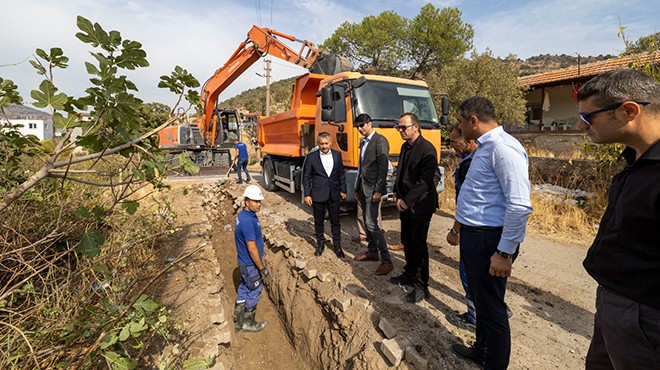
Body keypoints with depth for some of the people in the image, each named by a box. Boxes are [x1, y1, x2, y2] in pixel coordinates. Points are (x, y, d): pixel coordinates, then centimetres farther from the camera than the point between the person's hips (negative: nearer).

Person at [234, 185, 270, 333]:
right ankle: (248, 323, 30)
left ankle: (238, 321, 38)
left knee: (243, 290, 22)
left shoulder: (245, 215, 2)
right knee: (254, 293, 10)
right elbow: (252, 249, -28)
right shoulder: (248, 221, -30)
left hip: (244, 262, 9)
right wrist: (263, 270, -20)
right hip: (251, 265, -9)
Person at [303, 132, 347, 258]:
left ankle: (337, 245, 22)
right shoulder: (311, 157, -4)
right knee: (319, 221, 11)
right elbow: (306, 177, -2)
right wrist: (307, 194, -6)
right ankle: (320, 243, 29)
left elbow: (341, 173, 9)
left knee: (335, 221, 8)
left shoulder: (337, 155, 3)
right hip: (318, 194, -1)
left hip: (334, 194, 2)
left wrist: (343, 190, 7)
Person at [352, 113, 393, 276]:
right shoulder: (363, 142, 17)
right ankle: (372, 252, 26)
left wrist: (378, 190, -21)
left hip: (373, 188, -9)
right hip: (363, 187, 9)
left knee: (371, 223, -12)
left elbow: (383, 166, -16)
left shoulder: (380, 140, -10)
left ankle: (386, 261, -6)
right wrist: (357, 189, 18)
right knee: (366, 221, 13)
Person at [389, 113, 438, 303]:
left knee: (419, 245, 0)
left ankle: (421, 287, 13)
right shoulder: (405, 147, 10)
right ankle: (409, 274, 36)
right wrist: (397, 195, 8)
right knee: (407, 242, 18)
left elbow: (424, 182, -20)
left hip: (420, 205, -8)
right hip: (405, 204, 8)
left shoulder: (427, 149, -17)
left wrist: (407, 201, -18)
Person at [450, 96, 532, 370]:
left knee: (492, 309, 6)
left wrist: (505, 252, -22)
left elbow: (520, 205, -25)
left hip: (489, 239, -10)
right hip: (474, 235, 10)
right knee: (480, 299, 25)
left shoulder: (502, 147, -19)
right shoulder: (484, 147, 13)